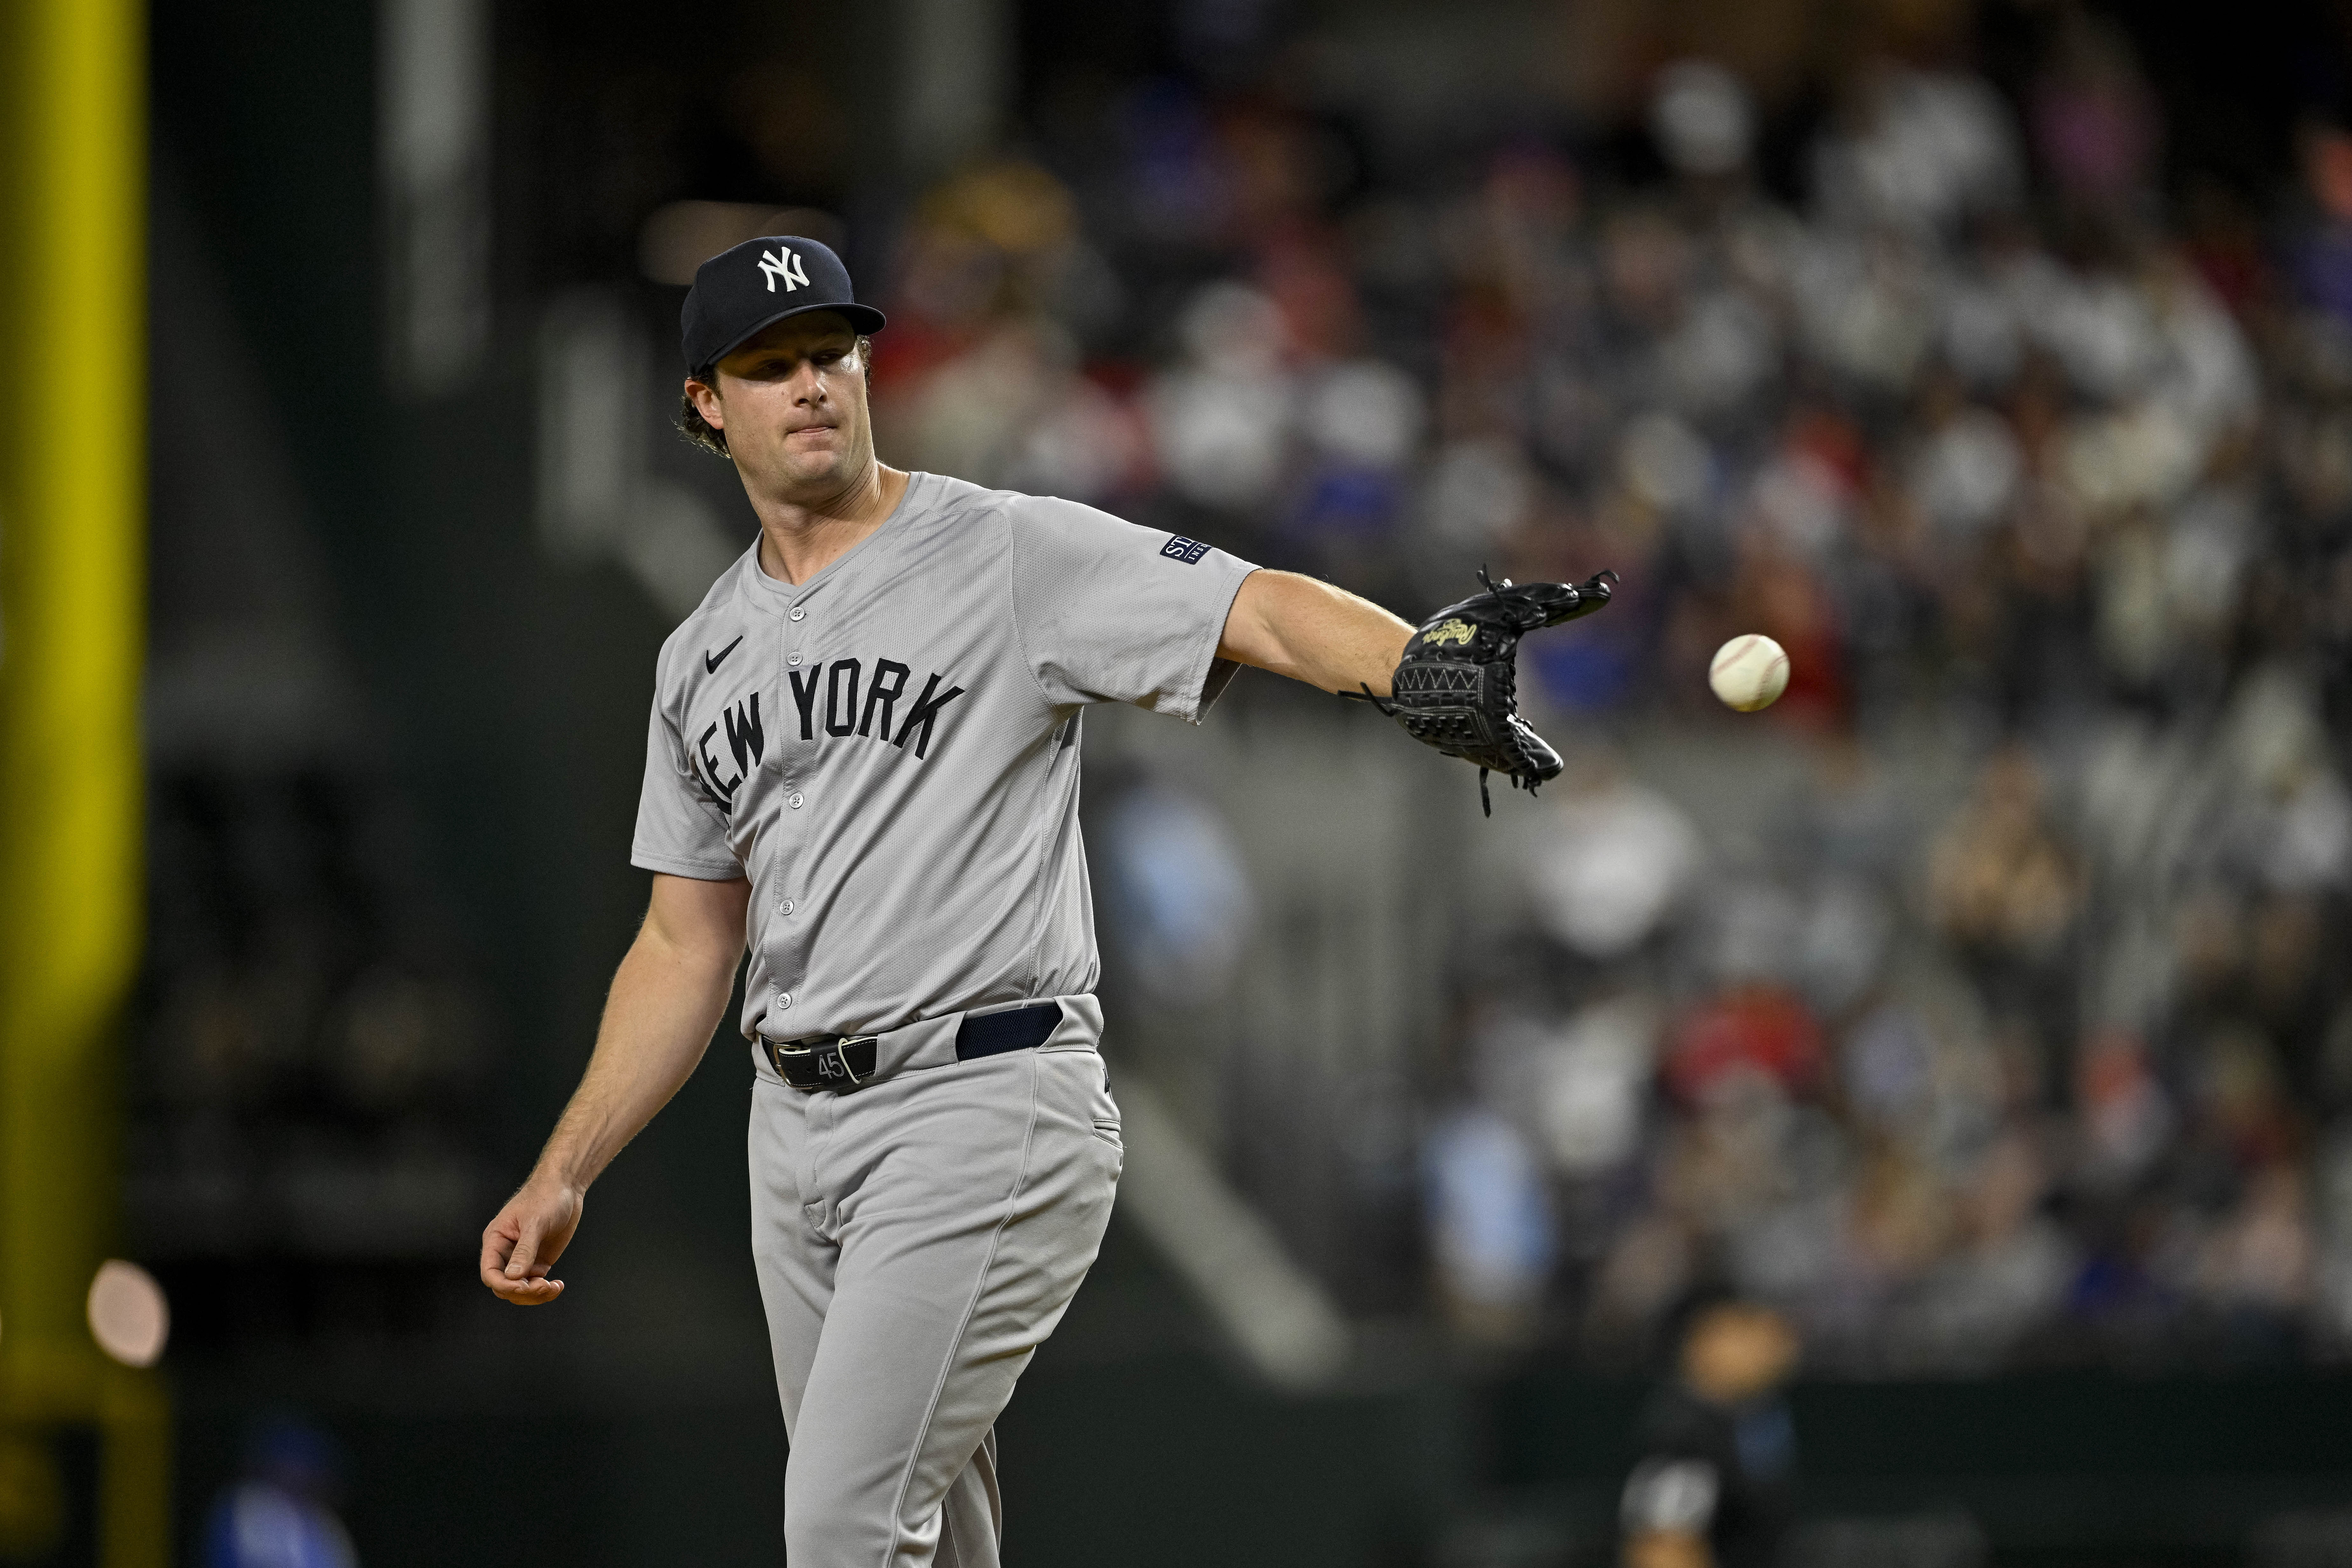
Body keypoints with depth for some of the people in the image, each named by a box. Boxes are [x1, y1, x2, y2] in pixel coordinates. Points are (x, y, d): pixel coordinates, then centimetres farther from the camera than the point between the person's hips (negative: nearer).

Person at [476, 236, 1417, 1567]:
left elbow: (1262, 610, -19)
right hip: (800, 1127, 7)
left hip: (990, 1106, -7)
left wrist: (1419, 672, -41)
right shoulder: (703, 658, 14)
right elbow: (687, 948, 20)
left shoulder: (1013, 556, -5)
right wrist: (564, 1179, 12)